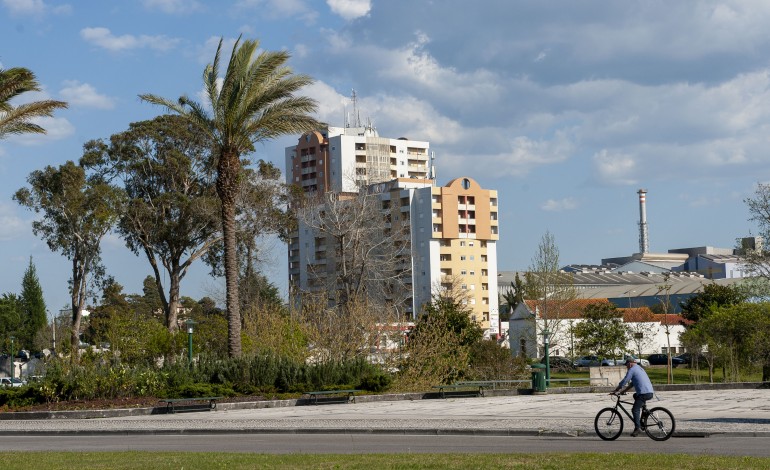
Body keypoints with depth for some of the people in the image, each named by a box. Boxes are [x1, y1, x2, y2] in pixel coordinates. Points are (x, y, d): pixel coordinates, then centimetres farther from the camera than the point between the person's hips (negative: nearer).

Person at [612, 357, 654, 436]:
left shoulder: (632, 370, -1)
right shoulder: (640, 368, 28)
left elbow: (624, 382, -3)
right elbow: (632, 383, 33)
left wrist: (615, 391, 5)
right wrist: (623, 391, 32)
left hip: (643, 393, -10)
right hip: (650, 392, 10)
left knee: (635, 410, -10)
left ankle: (637, 428, -22)